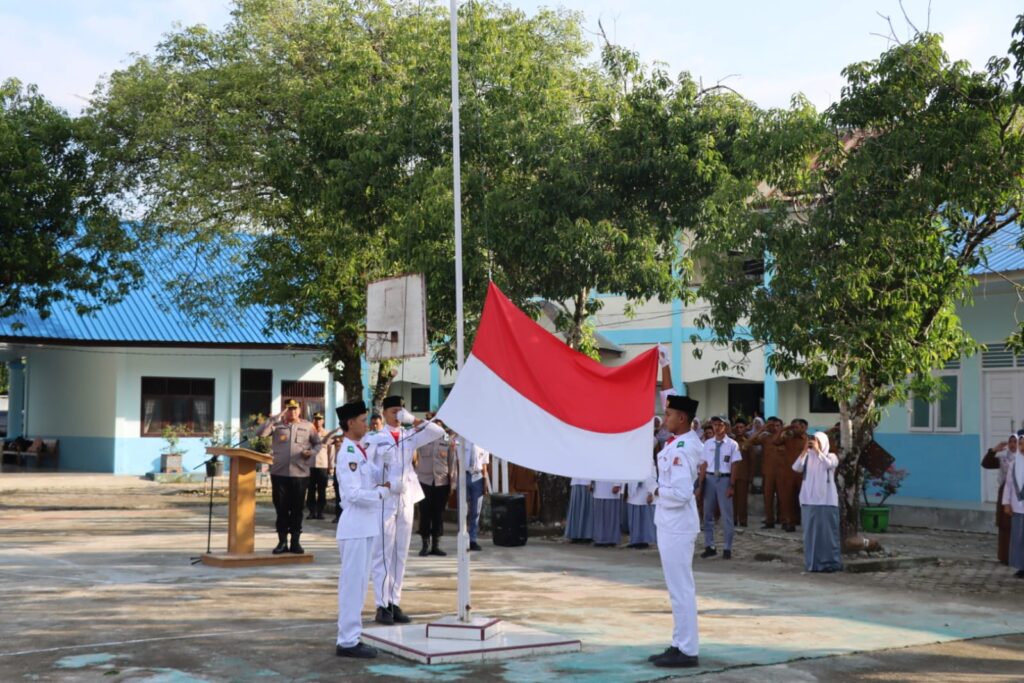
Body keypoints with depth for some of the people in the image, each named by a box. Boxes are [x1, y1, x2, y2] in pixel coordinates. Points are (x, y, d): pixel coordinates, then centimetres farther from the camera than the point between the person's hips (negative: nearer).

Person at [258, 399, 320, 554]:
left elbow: (317, 443, 15)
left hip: (300, 473, 0)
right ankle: (282, 542, 12)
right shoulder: (277, 425, 4)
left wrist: (311, 452, -6)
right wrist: (277, 417, -13)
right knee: (281, 508, 4)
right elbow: (262, 432, -11)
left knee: (297, 509, 4)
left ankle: (295, 542, 12)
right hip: (279, 473, 0)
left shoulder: (307, 426, 8)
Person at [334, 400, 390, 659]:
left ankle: (351, 637, 22)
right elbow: (353, 494, -22)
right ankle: (348, 641, 0)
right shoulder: (348, 454, -16)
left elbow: (377, 475, 19)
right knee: (352, 583, -5)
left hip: (366, 525, 10)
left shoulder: (359, 451, 15)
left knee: (358, 582, 14)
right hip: (355, 526, -10)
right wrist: (382, 491, -12)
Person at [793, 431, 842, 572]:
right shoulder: (808, 457, 9)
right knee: (811, 531, 5)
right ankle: (812, 562, 10)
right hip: (809, 500, 3)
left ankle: (830, 562, 0)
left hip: (826, 500, -3)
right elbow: (796, 468, -7)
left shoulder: (831, 456, 2)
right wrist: (804, 451, -12)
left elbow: (828, 465, -20)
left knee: (827, 531, -3)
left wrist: (818, 450, -19)